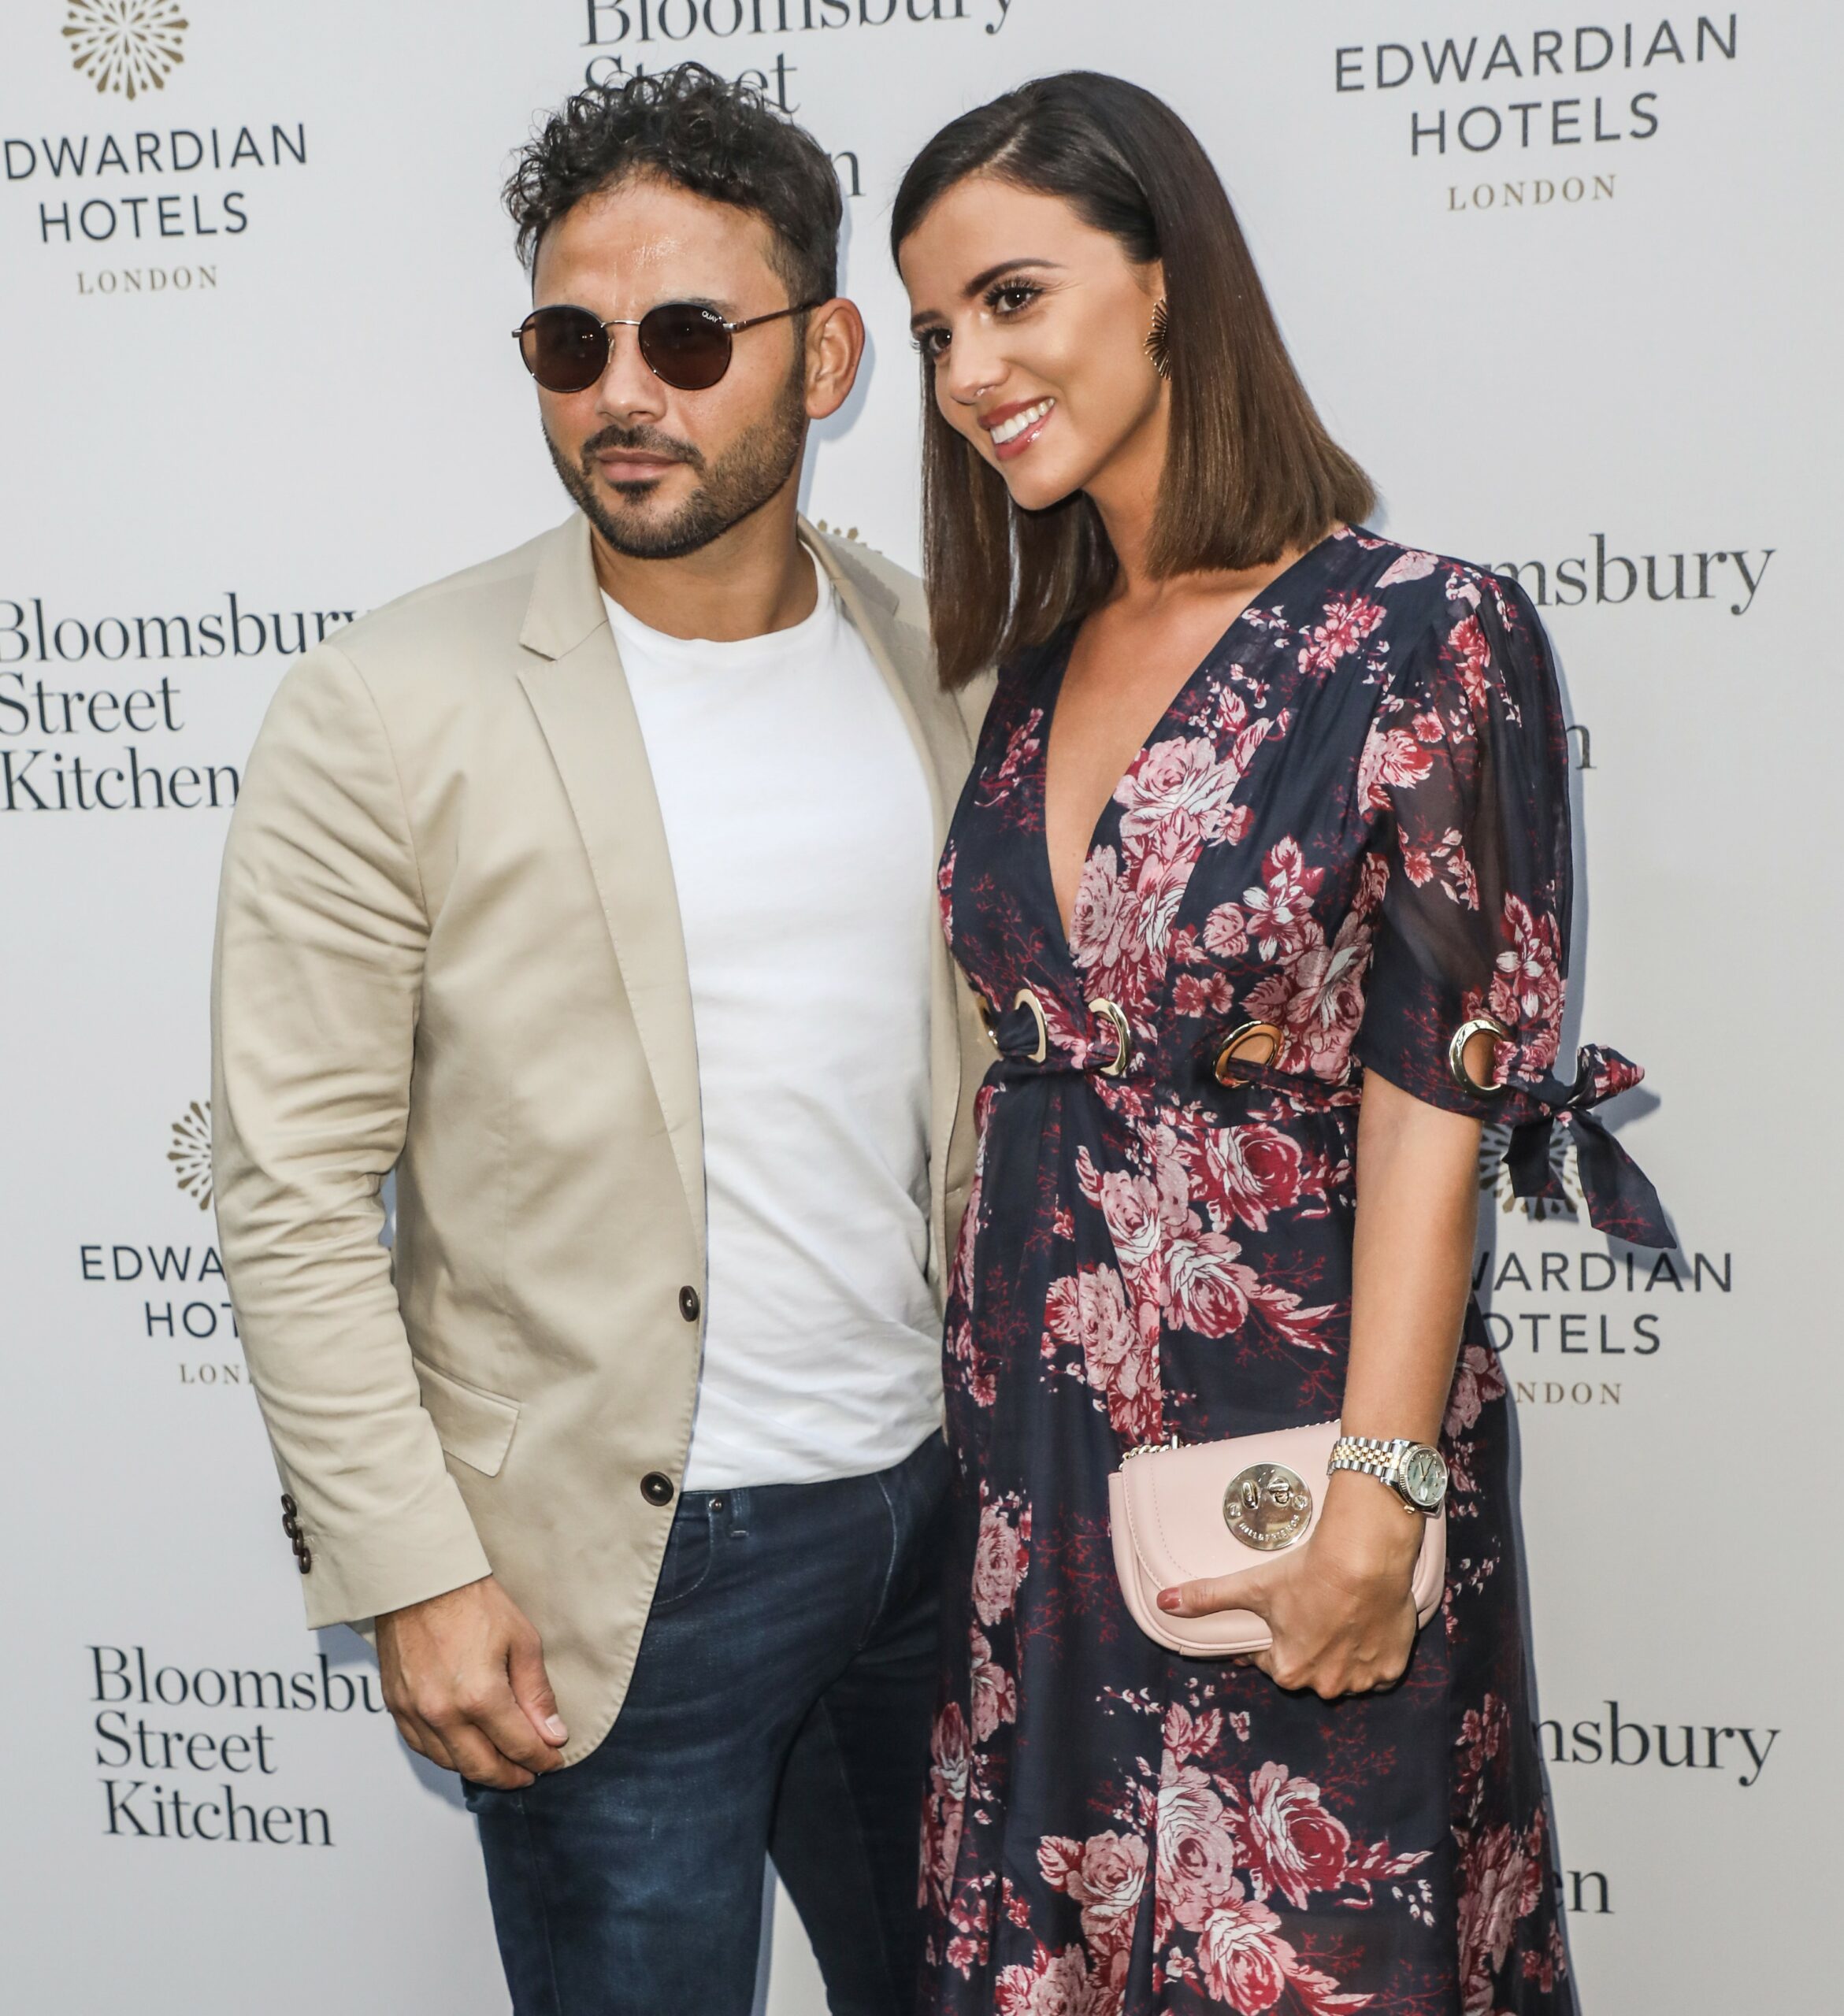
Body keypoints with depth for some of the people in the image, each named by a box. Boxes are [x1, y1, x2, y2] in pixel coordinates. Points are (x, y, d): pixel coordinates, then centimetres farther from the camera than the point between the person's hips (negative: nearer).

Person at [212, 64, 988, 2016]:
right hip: (613, 1566, -4)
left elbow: (985, 1078, 10)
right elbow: (293, 1195, -11)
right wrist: (412, 1573, -13)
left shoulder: (940, 665, 2)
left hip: (933, 1505, 5)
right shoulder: (387, 715, -12)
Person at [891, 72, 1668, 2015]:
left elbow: (1431, 1104, -14)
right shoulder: (1037, 660, 7)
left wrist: (1377, 1497, -16)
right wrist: (972, 1381, 8)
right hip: (1028, 1437, 6)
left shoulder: (1419, 638, -12)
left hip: (1285, 1423, -6)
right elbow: (1019, 1054, 11)